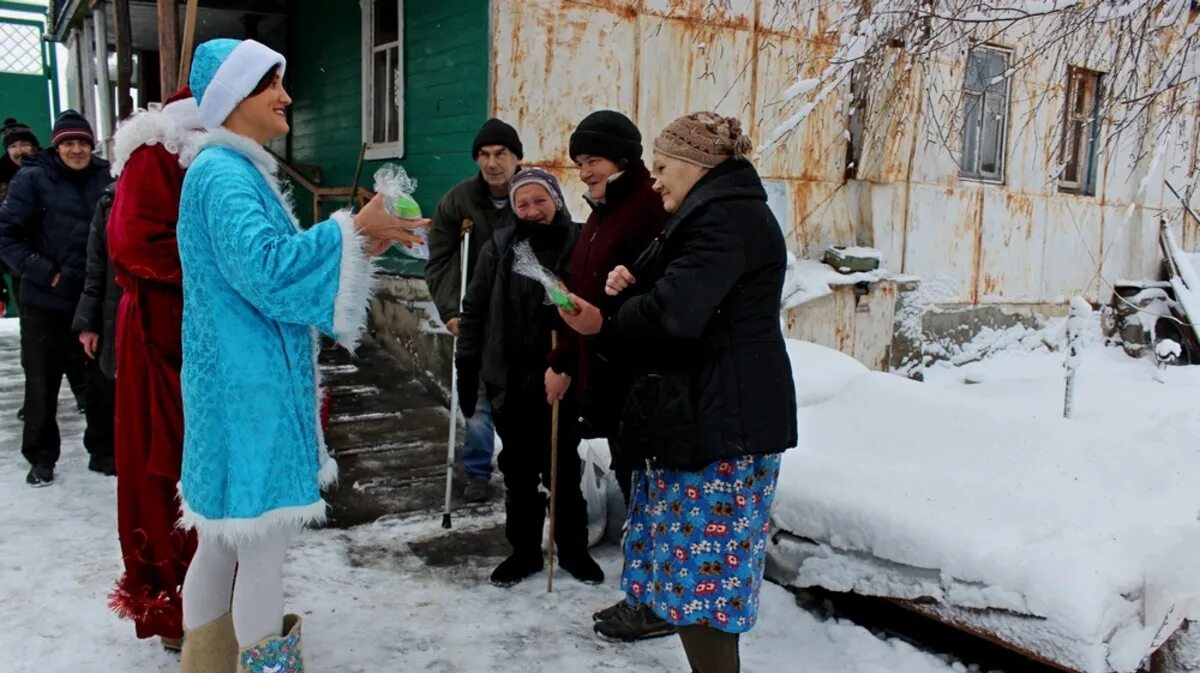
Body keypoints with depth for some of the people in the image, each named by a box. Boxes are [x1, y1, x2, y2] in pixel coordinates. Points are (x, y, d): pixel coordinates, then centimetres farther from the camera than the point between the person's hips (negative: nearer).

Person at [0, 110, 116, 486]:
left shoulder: (105, 179, 1)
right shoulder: (32, 178, -6)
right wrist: (42, 272, -14)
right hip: (45, 302, -2)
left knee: (103, 380, 10)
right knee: (42, 383, 8)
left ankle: (103, 451, 25)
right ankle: (41, 458, 23)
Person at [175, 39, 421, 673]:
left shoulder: (241, 170, 16)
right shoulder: (224, 173, -15)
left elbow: (263, 265, 19)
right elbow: (266, 268, -27)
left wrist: (361, 244, 9)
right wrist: (351, 228, -19)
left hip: (245, 380, 10)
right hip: (249, 385, -10)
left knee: (225, 537, 19)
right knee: (261, 545, 0)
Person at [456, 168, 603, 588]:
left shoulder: (578, 245, -6)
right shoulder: (500, 247, 0)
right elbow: (475, 310, 3)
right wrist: (466, 369, 2)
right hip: (508, 380, 2)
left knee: (563, 468, 11)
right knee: (519, 472, 14)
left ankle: (573, 550, 28)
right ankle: (524, 551, 29)